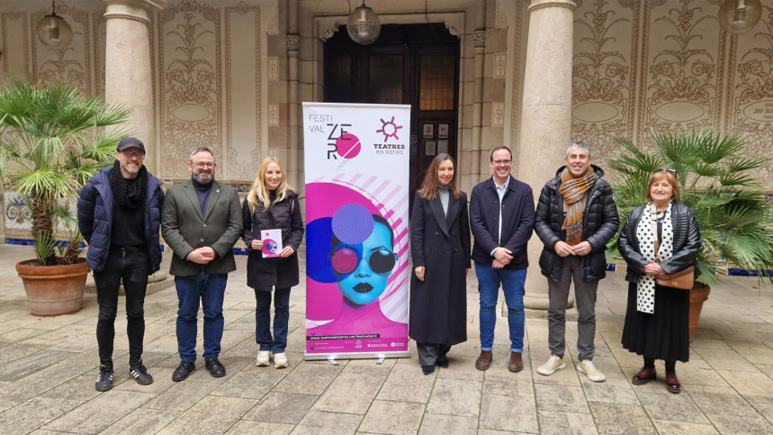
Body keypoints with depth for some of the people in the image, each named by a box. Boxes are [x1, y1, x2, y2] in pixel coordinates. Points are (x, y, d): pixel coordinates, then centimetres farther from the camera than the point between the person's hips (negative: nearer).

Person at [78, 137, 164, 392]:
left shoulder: (153, 186, -3)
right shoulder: (99, 183, -9)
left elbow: (157, 221, 9)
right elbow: (85, 219, 3)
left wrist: (150, 249, 8)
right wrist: (98, 246, 7)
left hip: (138, 258, 2)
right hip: (108, 257, -1)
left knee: (136, 313, 11)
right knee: (107, 315, 7)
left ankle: (136, 364, 24)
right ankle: (105, 368, 20)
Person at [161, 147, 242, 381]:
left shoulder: (229, 193, 7)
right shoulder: (175, 193, 5)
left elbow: (235, 227, 0)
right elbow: (169, 229, -2)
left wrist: (215, 250, -12)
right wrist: (189, 253, -13)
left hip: (217, 265, 1)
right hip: (186, 266, 0)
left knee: (214, 314, 9)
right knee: (186, 314, 9)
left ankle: (212, 357, 23)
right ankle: (187, 360, 23)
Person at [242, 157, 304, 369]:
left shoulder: (290, 198, -2)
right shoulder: (252, 199, 0)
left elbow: (298, 228, 2)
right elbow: (244, 227, 8)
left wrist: (292, 246, -15)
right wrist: (250, 241, -11)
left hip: (285, 261, 0)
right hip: (260, 261, 1)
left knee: (282, 306, 9)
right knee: (262, 306, 13)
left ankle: (279, 348, 21)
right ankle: (264, 346, 27)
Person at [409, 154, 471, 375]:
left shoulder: (460, 197, 9)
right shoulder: (423, 197, 0)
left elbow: (465, 231, 9)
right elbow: (416, 231, -5)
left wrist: (467, 261, 6)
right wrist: (418, 262, -12)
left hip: (454, 260, 3)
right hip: (430, 259, -3)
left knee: (450, 307, 8)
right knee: (427, 307, 1)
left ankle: (442, 351, 22)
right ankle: (428, 356, 10)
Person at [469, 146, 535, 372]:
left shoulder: (524, 191, 0)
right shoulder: (479, 190, 3)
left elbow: (527, 224, -7)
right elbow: (476, 224, -5)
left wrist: (508, 252, -16)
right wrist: (494, 250, -17)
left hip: (514, 260, -1)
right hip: (485, 259, 1)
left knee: (515, 307, 8)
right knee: (487, 305, 10)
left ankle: (516, 351, 24)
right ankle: (486, 350, 23)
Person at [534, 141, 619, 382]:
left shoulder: (601, 188, -3)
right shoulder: (552, 187, -1)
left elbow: (612, 222, -2)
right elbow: (539, 220, 1)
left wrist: (591, 243, -15)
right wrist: (554, 243, -14)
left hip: (588, 258, -1)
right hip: (558, 256, 1)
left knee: (587, 313, 9)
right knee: (556, 310, 11)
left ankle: (586, 360, 22)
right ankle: (556, 356, 25)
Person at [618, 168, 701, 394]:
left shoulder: (685, 214, -2)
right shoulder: (636, 214, 4)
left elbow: (694, 246, -8)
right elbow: (623, 243, 1)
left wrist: (666, 267, -17)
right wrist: (643, 264, -13)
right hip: (642, 282, 2)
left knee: (670, 325, 6)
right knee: (644, 323, 10)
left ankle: (670, 371, 23)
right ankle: (648, 366, 27)